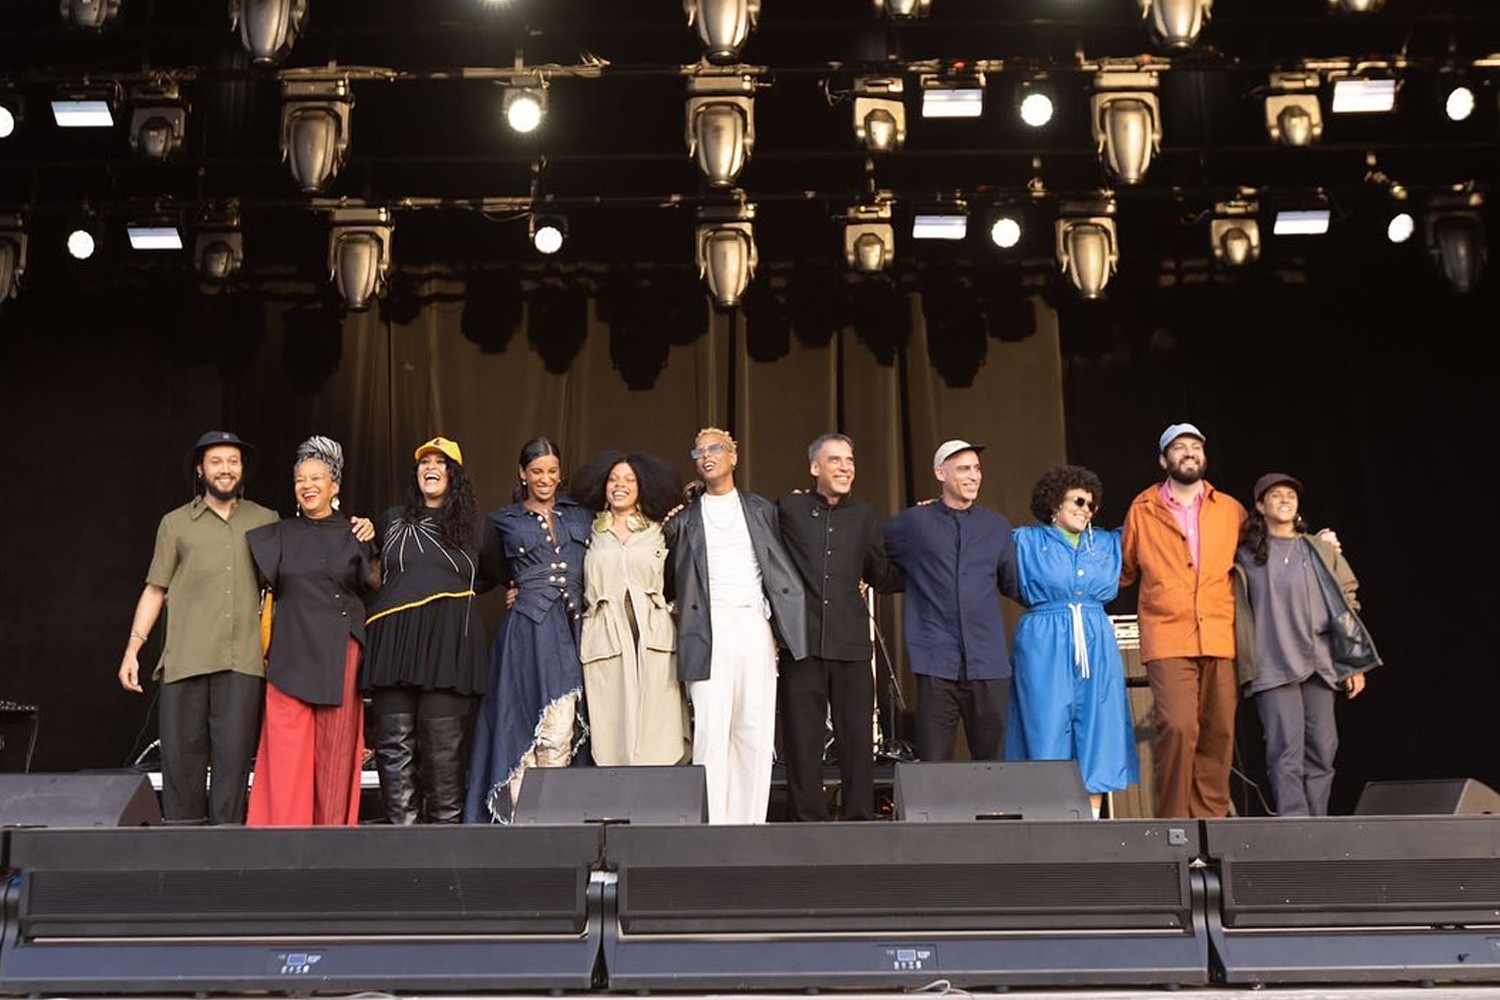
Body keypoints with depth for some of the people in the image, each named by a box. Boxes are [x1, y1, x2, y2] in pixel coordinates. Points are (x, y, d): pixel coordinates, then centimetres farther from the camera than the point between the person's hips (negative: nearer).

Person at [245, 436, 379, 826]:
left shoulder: (353, 536, 7)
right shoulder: (279, 535, 10)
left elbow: (377, 586, 10)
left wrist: (369, 548, 0)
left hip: (339, 655, -1)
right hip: (292, 653, 1)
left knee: (335, 750, 0)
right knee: (287, 750, -6)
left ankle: (333, 827, 6)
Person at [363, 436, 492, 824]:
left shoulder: (471, 526, 15)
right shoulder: (393, 520, 17)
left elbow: (488, 575, 27)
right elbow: (373, 572, 32)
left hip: (449, 643, -1)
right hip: (395, 638, 1)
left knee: (444, 744, -6)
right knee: (395, 741, -5)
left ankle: (447, 822, -1)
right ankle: (400, 823, -3)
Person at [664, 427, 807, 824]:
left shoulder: (761, 509, 16)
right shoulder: (684, 520, 13)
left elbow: (783, 565, 13)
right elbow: (671, 581, 14)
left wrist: (782, 616, 3)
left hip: (754, 623, 1)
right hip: (709, 627, -1)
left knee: (756, 728, -1)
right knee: (711, 728, -9)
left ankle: (752, 819, 4)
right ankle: (712, 822, -9)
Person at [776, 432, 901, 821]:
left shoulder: (864, 516, 14)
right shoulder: (788, 509, 5)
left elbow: (883, 577, 19)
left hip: (851, 644, 2)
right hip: (801, 642, -2)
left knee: (858, 738, 2)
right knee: (802, 740, 1)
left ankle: (860, 819, 10)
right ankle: (807, 819, 9)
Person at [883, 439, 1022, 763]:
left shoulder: (997, 526, 14)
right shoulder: (912, 523, 7)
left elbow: (1013, 585, 21)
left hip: (988, 662, 2)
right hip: (937, 662, -2)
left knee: (992, 761, 5)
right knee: (934, 764, -2)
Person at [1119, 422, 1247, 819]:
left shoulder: (1230, 510, 14)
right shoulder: (1142, 510, 10)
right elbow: (1124, 570, 21)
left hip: (1220, 638, 3)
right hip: (1167, 638, -3)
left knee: (1219, 733, 0)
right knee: (1177, 727, -16)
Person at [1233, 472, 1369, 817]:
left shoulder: (1321, 550, 14)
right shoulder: (1247, 556, 8)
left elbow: (1347, 603, 13)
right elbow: (1237, 611, 12)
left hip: (1320, 664, 3)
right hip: (1274, 668, -3)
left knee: (1322, 749, 2)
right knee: (1286, 751, -11)